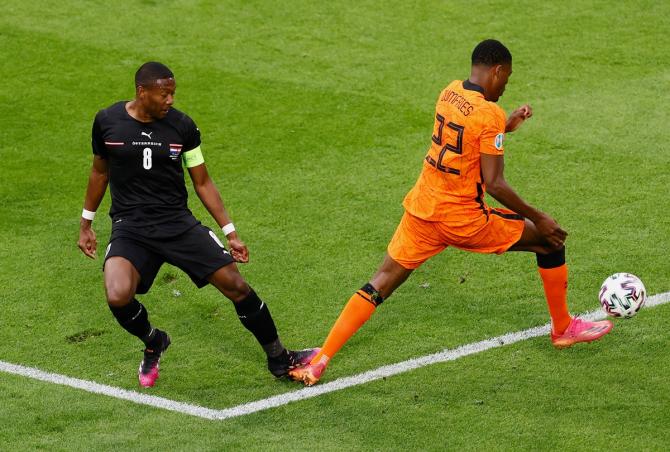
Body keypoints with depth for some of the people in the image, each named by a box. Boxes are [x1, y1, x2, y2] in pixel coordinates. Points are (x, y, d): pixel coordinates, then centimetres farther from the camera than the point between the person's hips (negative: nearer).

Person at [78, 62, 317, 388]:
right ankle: (153, 343, 7)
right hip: (129, 227, -1)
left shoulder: (182, 126, -1)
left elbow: (202, 183, 7)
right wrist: (86, 224, 19)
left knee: (236, 285, -8)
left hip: (178, 222, 1)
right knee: (118, 297, -28)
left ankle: (279, 359, 13)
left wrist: (230, 232, 5)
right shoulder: (107, 122, -2)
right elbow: (100, 171, 14)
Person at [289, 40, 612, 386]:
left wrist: (505, 126, 25)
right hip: (463, 221, -6)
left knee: (382, 283, 7)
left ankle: (319, 362, -3)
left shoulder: (449, 93, 4)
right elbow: (494, 184, -18)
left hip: (421, 210, 6)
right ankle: (564, 328, 27)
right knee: (550, 240, 12)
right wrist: (538, 218, -10)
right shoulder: (489, 114, -18)